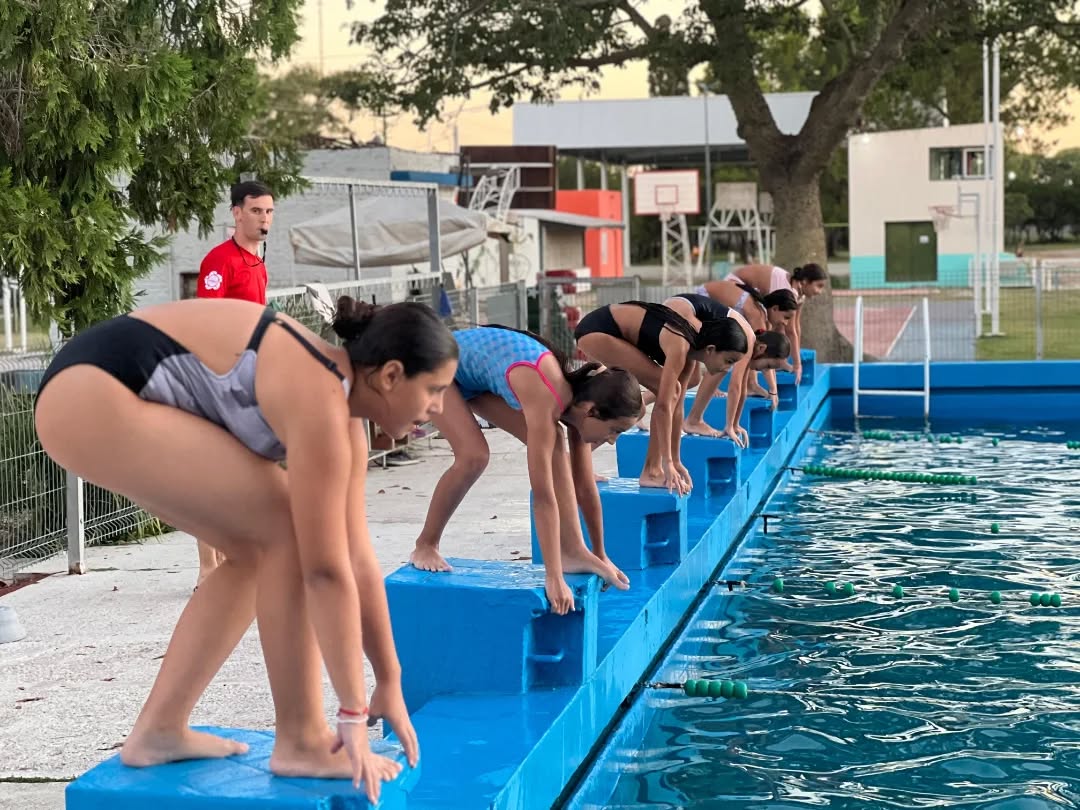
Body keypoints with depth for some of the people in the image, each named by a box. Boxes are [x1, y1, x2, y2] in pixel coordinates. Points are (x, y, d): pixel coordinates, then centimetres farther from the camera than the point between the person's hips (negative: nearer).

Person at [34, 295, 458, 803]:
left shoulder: (339, 407, 10)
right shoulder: (321, 405, -18)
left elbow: (358, 561, 14)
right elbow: (327, 570, -18)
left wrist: (389, 683, 17)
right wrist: (354, 713, -11)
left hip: (104, 393, 10)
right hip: (95, 396, -10)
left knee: (257, 548, 12)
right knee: (287, 531, -10)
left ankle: (159, 729, 15)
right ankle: (300, 740, -1)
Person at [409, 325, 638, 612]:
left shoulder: (577, 397, -14)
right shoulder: (545, 403, -38)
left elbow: (586, 489, -4)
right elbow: (544, 496, -39)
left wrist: (600, 555, 2)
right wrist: (554, 578, -38)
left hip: (478, 372, 8)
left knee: (553, 442, -8)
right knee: (474, 456, -25)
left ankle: (572, 550, -7)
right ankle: (425, 546, -3)